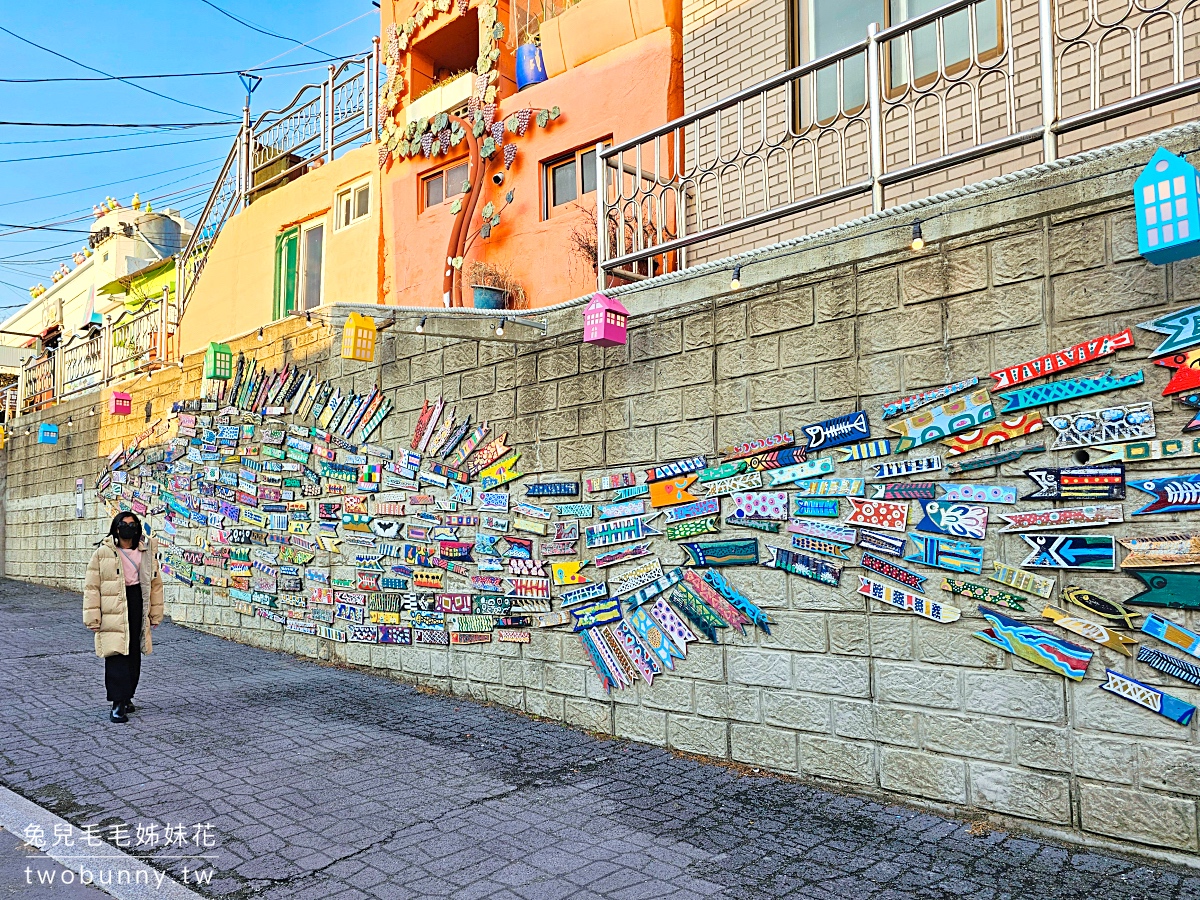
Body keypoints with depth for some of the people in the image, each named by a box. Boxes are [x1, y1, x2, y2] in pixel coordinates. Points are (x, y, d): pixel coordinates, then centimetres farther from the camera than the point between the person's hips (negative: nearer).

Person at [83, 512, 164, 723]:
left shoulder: (147, 552, 7)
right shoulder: (103, 553, -2)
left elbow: (156, 583, 12)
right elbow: (91, 587, -1)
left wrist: (156, 613, 11)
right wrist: (93, 617, -6)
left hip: (138, 605, 4)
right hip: (113, 609, -4)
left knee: (134, 655, 10)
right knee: (116, 655, -8)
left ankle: (127, 696, 26)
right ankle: (118, 704, -4)